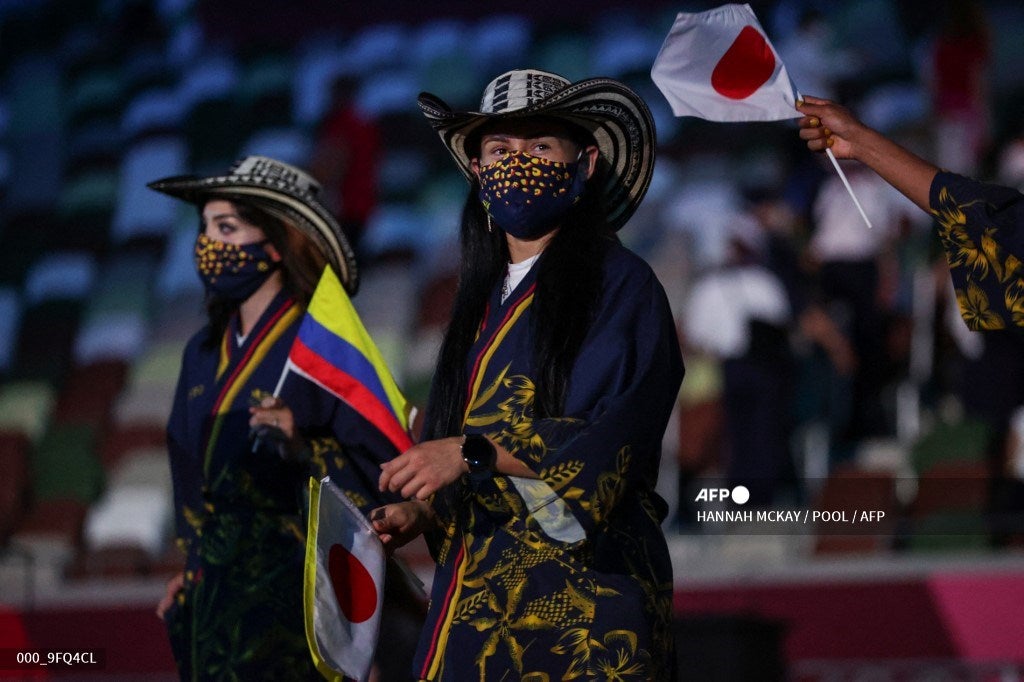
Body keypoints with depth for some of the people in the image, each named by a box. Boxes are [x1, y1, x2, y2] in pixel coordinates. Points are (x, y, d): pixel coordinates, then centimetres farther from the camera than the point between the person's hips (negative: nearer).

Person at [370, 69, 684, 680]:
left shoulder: (618, 281, -4)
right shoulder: (484, 300, 17)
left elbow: (615, 442, -17)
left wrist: (476, 453, -23)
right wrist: (424, 514, 4)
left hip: (582, 588, -6)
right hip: (477, 593, 6)